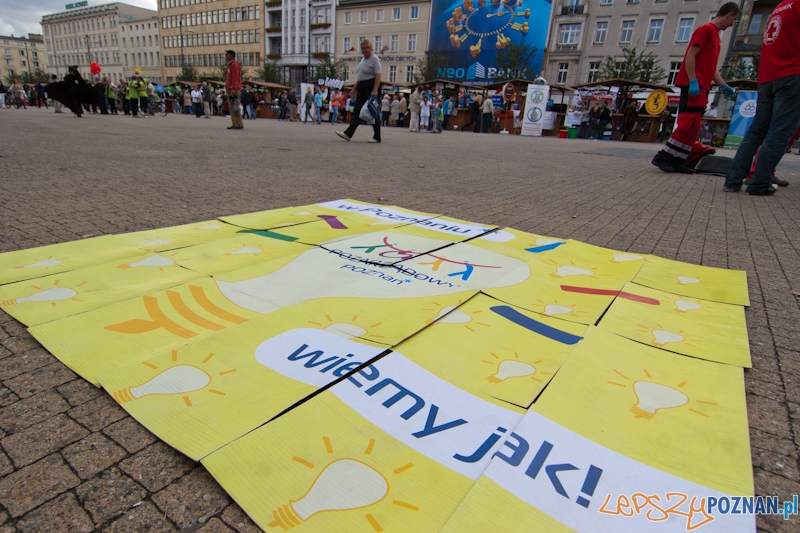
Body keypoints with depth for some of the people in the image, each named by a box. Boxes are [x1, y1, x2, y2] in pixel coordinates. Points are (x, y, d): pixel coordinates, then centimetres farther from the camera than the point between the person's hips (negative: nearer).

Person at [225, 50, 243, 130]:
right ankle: (234, 124, 10)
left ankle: (239, 124, -12)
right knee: (231, 108, 8)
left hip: (233, 90, -10)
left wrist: (234, 89, -26)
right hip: (230, 90, 10)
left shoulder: (234, 64, -9)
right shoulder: (230, 64, 22)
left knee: (235, 108, -12)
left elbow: (235, 78, -18)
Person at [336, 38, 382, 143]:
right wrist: (354, 88, 21)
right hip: (362, 88, 9)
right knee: (357, 111, 1)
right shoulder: (362, 60, 19)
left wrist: (375, 90, -27)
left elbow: (378, 76, -17)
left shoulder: (374, 59, -7)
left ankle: (377, 137, 2)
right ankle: (348, 134, -5)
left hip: (371, 87, -9)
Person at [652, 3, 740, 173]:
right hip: (694, 84, -10)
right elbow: (690, 55, -13)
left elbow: (710, 66, 23)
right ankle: (662, 157, -17)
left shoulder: (715, 33, 24)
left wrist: (723, 85, 16)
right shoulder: (706, 29, -3)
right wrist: (693, 81, -22)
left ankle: (677, 160, 1)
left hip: (701, 86, 10)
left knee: (693, 126, 4)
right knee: (690, 123, -17)